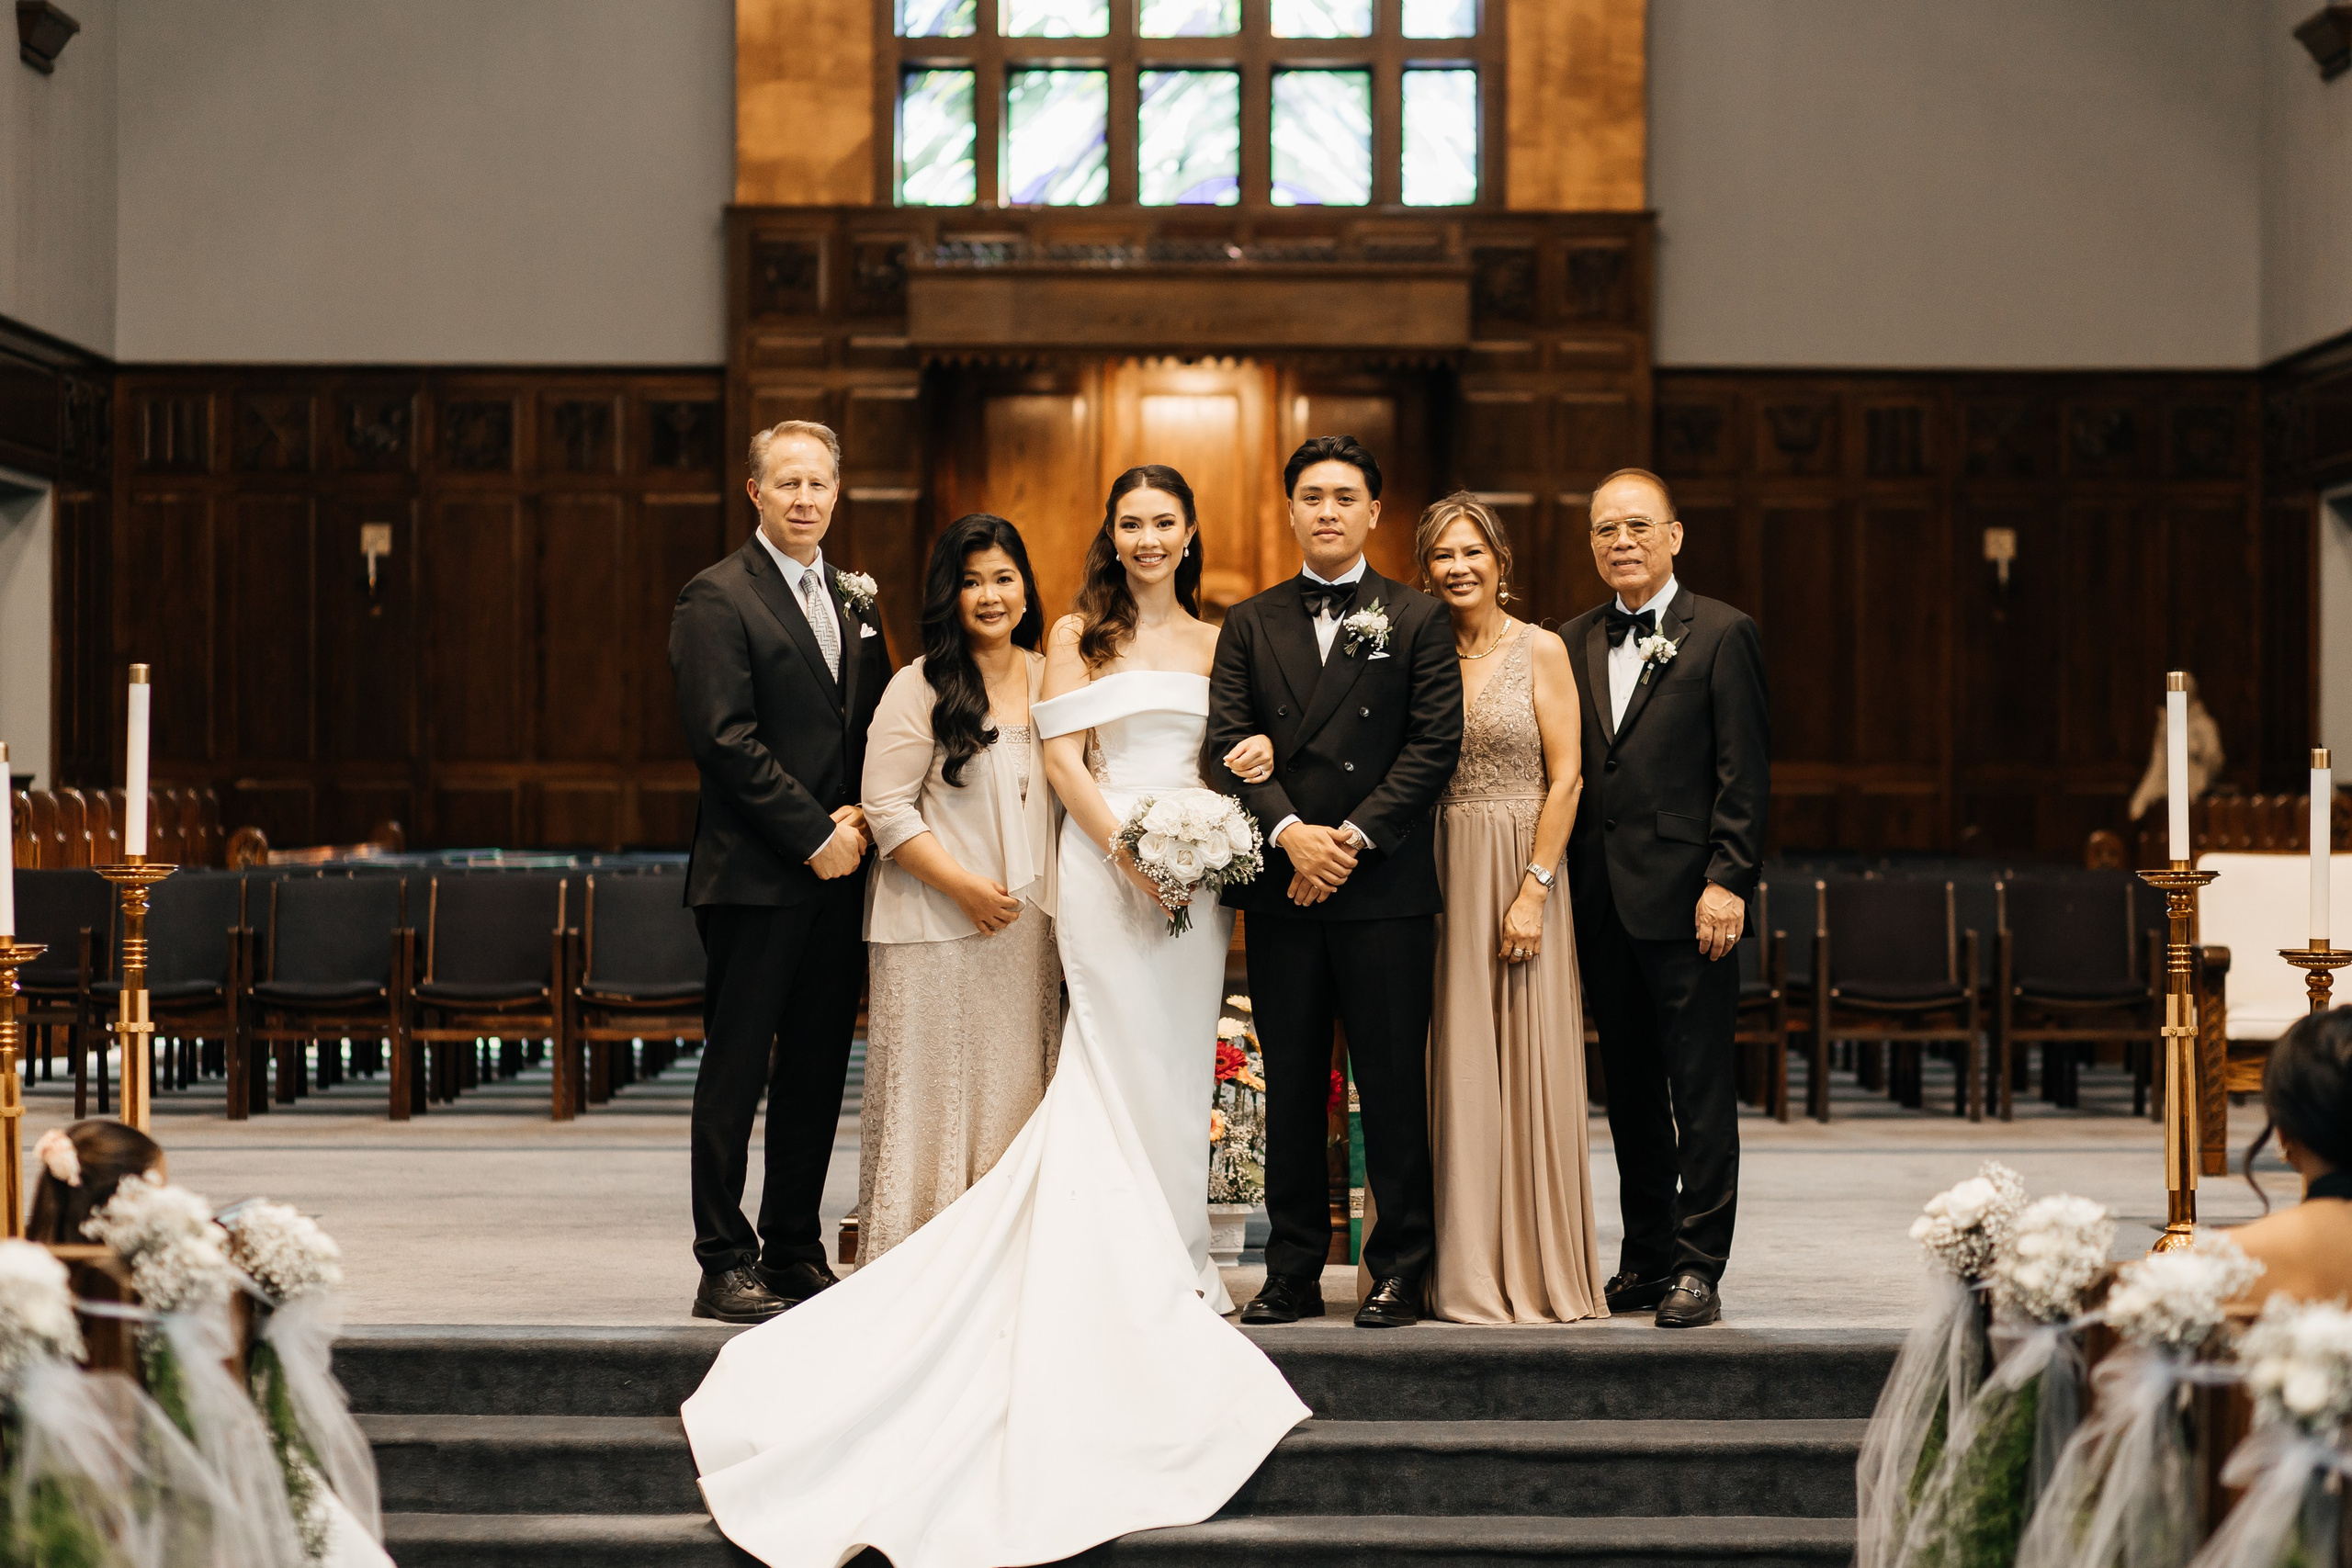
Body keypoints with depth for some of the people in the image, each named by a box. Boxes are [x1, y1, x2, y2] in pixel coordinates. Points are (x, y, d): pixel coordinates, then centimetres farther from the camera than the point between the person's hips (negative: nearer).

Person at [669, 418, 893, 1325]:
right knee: (736, 1073, -2)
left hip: (838, 873, 7)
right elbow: (726, 740, -13)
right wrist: (815, 836, -13)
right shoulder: (717, 600, -6)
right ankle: (725, 1266, 3)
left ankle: (796, 1252, 19)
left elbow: (878, 724, 18)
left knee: (818, 1073, 10)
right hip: (756, 875, -7)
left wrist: (862, 820, -1)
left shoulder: (853, 600, 16)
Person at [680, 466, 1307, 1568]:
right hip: (1107, 860, -4)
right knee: (1127, 1067, -5)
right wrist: (1132, 851, -14)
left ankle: (1171, 1262, 13)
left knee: (1179, 1068, 5)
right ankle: (1141, 1267, 1)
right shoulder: (1079, 635, 3)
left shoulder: (1215, 641, 14)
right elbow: (1064, 756, -4)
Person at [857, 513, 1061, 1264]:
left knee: (1014, 1091, 7)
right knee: (934, 1091, -2)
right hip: (936, 929, -5)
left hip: (1025, 924, 5)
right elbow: (887, 809, -9)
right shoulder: (919, 688, -6)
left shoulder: (1046, 679, 10)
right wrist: (964, 885, -16)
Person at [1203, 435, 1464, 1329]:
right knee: (1290, 1087, 6)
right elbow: (1227, 746, 2)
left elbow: (1435, 745, -3)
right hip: (1282, 889, 2)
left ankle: (1399, 1272, 7)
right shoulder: (1251, 625, 11)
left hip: (1387, 888, -2)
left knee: (1393, 1085, 0)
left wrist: (1354, 836, -12)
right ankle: (1293, 1273, 12)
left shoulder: (1417, 621, 6)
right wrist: (1290, 833, -13)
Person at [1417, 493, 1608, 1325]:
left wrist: (1534, 889, -12)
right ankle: (1468, 1271, 7)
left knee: (1529, 1067, -2)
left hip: (1522, 871, -3)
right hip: (1443, 875, 3)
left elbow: (1565, 779, -5)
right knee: (1459, 1068, 2)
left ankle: (1540, 1268, 6)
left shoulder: (1541, 650, -1)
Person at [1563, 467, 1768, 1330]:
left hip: (1686, 898, -5)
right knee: (1629, 1089, 11)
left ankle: (1698, 1267, 2)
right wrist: (1561, 894, 8)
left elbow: (1744, 771, -6)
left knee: (1701, 1091, -2)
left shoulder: (1722, 634, -1)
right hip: (1600, 901, 5)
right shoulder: (1573, 643, 13)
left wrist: (1726, 880, -14)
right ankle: (1646, 1258, 19)